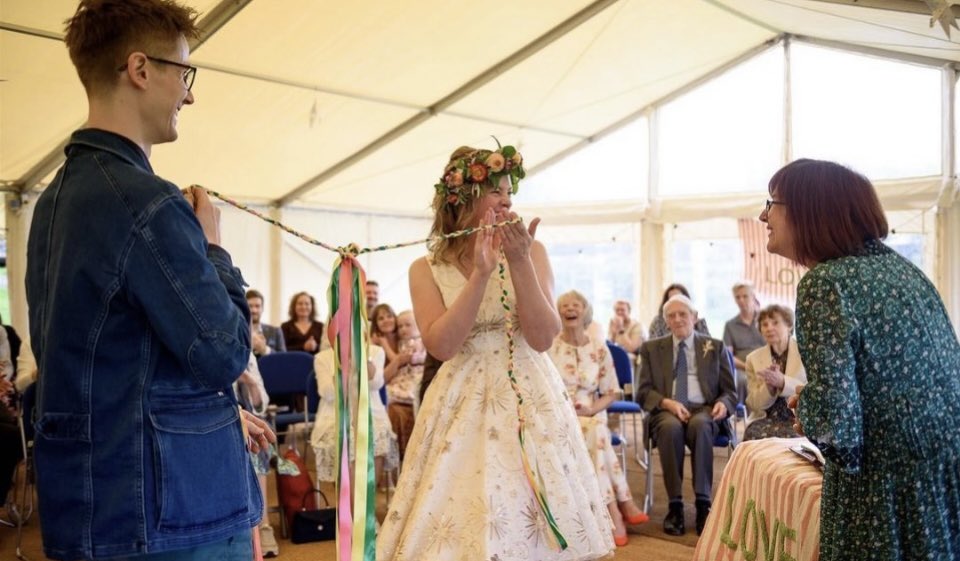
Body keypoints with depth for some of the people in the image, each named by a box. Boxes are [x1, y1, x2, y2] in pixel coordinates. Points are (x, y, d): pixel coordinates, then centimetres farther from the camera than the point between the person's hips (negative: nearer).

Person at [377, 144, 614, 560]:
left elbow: (542, 337, -8)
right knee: (465, 525, -1)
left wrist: (519, 262, -17)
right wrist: (481, 273, -18)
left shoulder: (529, 251, 1)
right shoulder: (427, 269, 1)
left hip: (531, 401, 1)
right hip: (464, 407, 0)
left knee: (533, 525, 2)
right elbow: (441, 346, -13)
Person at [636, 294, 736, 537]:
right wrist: (667, 402, -15)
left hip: (703, 410, 0)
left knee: (700, 425, -36)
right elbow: (643, 392, 6)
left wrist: (723, 404, -12)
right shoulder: (651, 348, 14)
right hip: (666, 411, 0)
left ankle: (703, 504, -33)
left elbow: (730, 391, 12)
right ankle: (675, 505, -30)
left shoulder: (715, 347, 14)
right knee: (671, 427, -36)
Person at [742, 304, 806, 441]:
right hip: (766, 418, 2)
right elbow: (754, 404, 6)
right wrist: (769, 385, -14)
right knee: (753, 436, -31)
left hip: (798, 417, -2)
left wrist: (782, 382, -21)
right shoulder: (754, 358, 9)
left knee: (788, 438, -34)